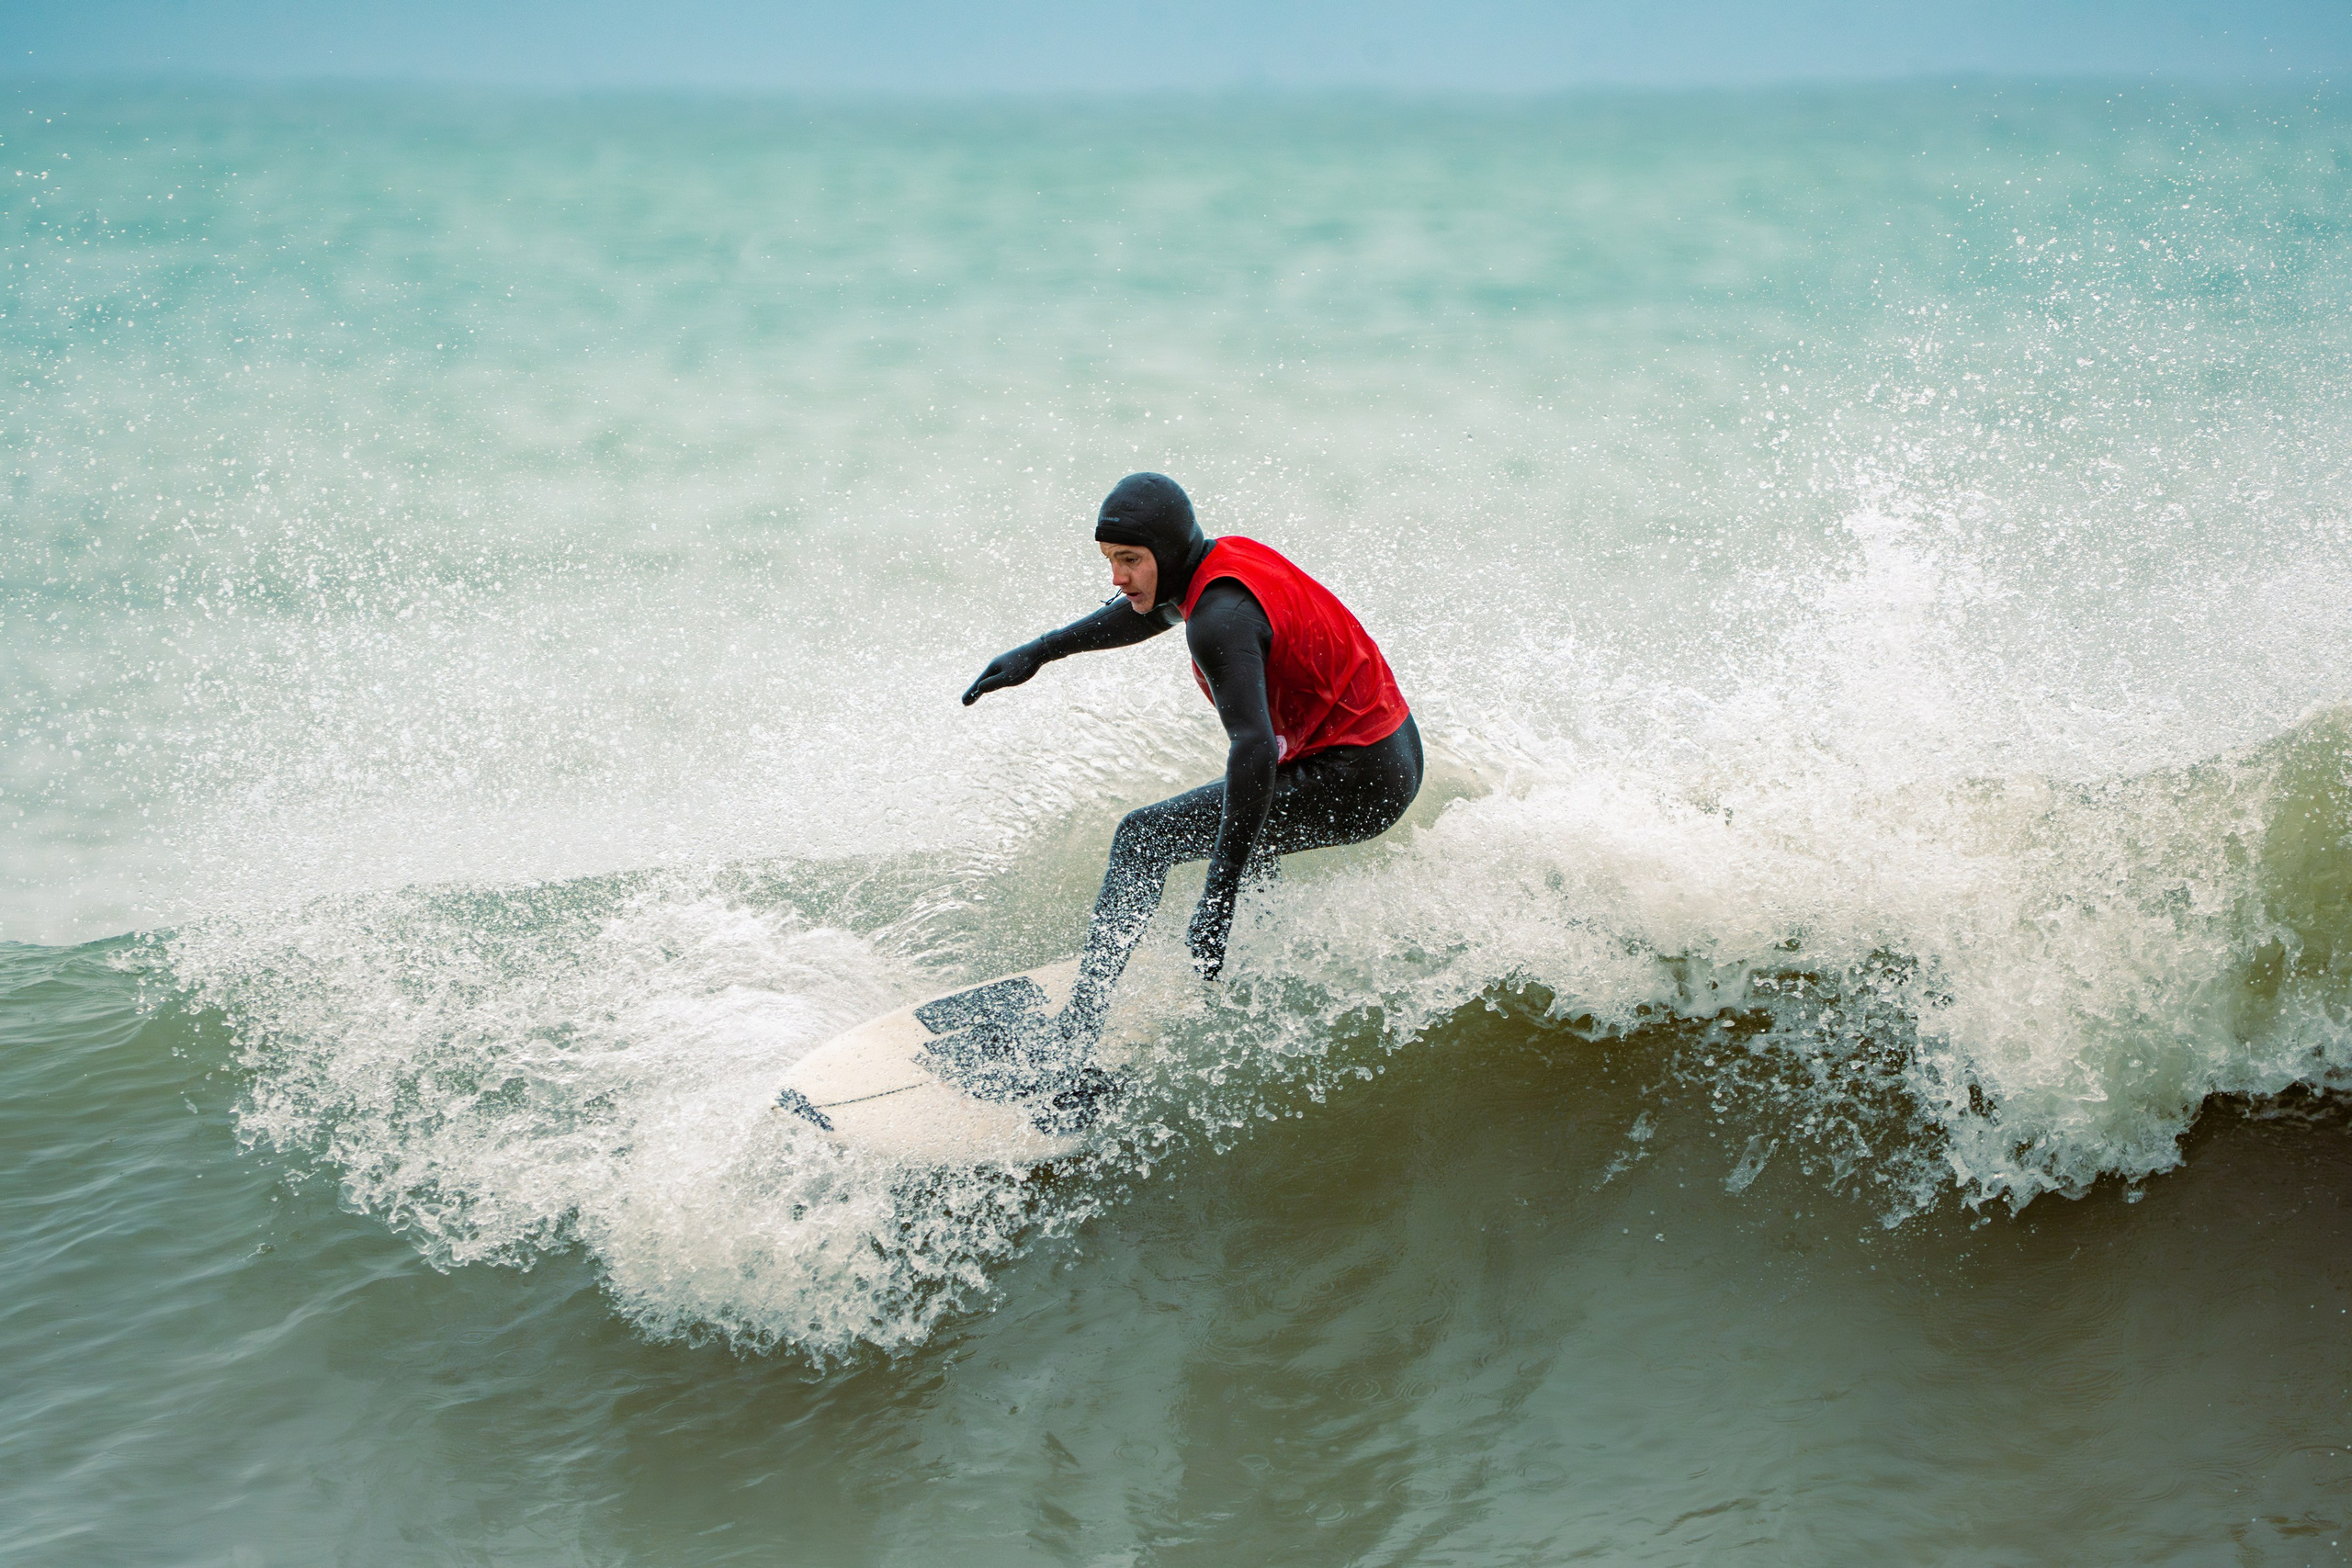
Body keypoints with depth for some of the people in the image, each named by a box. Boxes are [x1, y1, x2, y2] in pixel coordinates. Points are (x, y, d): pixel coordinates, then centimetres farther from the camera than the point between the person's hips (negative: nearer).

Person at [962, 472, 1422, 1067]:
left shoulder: (1219, 620, -24)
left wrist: (1218, 900, -39)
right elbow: (1146, 613, 27)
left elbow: (1253, 749, -35)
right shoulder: (1229, 556, 5)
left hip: (1356, 783, -10)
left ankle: (1072, 1039, -10)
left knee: (1143, 838, -8)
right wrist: (1039, 652, 29)